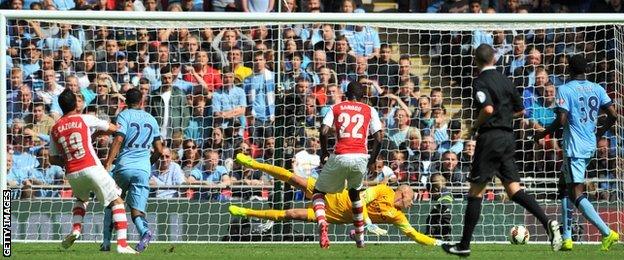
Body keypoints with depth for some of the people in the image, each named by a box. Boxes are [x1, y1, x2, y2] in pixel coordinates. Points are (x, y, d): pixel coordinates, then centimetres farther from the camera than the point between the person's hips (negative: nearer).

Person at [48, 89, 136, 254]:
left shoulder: (55, 129, 10)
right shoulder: (85, 120, 1)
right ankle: (122, 244, -8)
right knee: (117, 202, 4)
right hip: (92, 168, -4)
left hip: (72, 174, 4)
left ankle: (75, 229, 10)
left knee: (81, 199, 35)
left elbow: (53, 159, 16)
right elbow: (113, 129, 9)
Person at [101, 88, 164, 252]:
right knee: (136, 210, -2)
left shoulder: (124, 116, 2)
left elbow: (118, 140, -13)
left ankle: (107, 241, 9)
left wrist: (108, 163, -17)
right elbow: (159, 150, 17)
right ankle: (144, 231, -34)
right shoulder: (151, 119, 16)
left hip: (123, 166, -3)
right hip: (143, 169, 3)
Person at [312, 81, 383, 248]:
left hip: (340, 157, -2)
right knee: (354, 192, 29)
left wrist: (324, 152, 15)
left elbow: (324, 131, -1)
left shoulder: (336, 108, 13)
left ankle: (322, 224, -16)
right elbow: (379, 138, 5)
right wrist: (372, 160, 18)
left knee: (318, 192, 15)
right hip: (361, 158, 2)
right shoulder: (370, 111, 14)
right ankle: (360, 238, 32)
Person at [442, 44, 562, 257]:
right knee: (514, 189, 6)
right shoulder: (505, 80, 12)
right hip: (508, 137, 6)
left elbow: (488, 109, -24)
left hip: (490, 137, -6)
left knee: (476, 191, -1)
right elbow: (520, 110, 19)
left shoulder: (481, 81, -9)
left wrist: (475, 126, -8)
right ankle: (547, 222, -14)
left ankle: (464, 245, 3)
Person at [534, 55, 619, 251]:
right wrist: (600, 132, 22)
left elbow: (561, 120, -16)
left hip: (574, 147, -7)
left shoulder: (564, 90, -8)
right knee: (566, 188, 19)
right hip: (590, 146, 7)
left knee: (577, 194, -9)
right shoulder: (597, 89, 8)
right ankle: (566, 238, 15)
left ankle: (607, 233, -24)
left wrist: (543, 134, 0)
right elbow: (613, 115, 4)